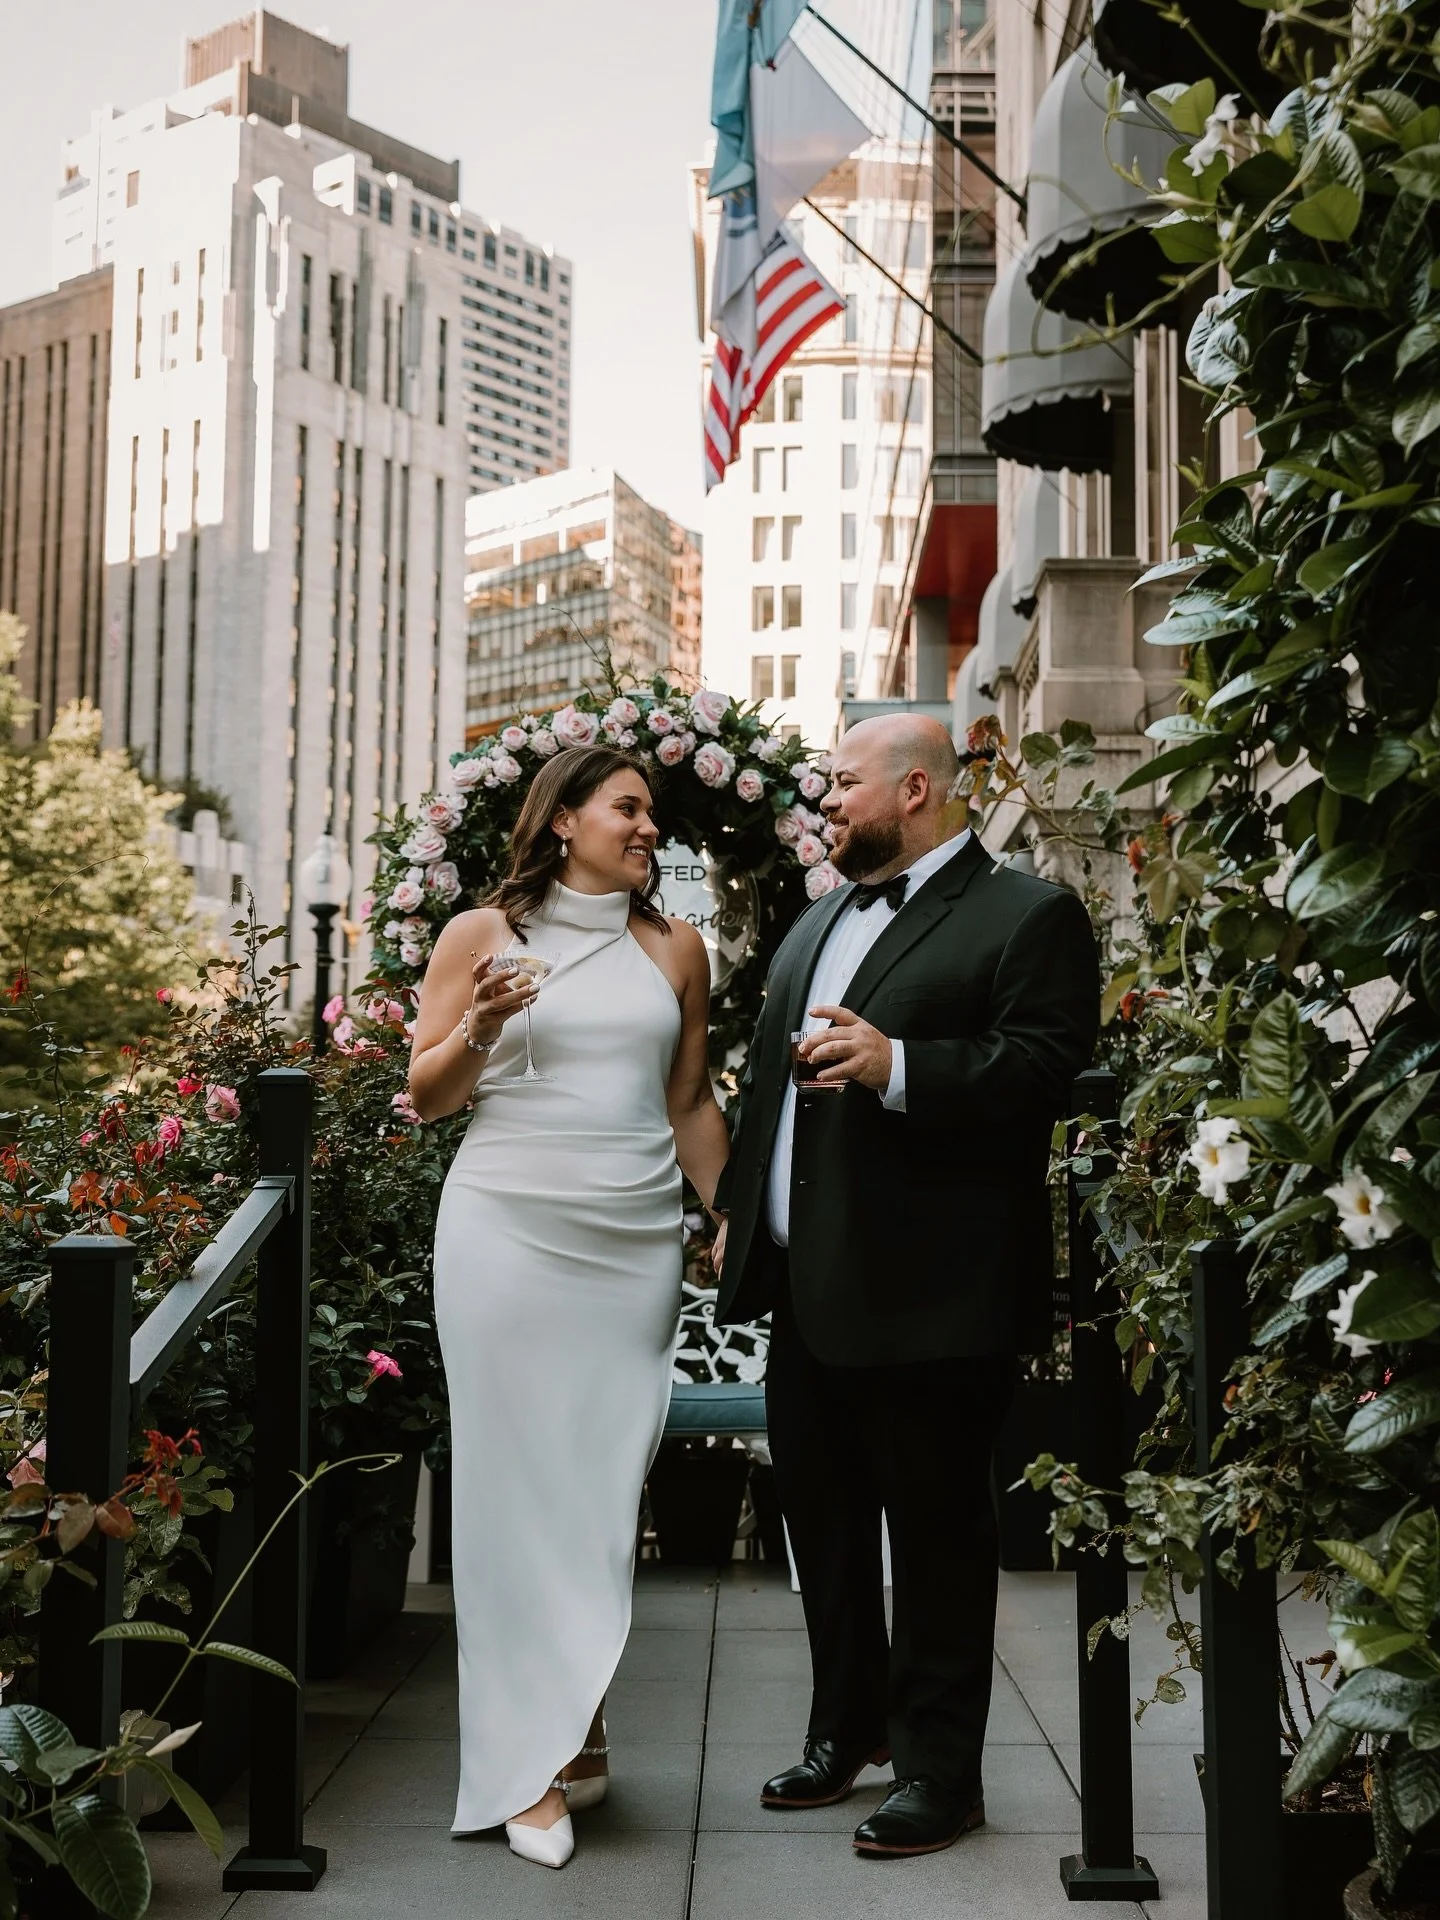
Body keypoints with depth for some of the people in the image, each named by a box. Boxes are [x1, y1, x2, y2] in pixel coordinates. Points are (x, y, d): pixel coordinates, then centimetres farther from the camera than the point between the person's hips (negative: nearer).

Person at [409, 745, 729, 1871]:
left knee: (607, 1483, 2)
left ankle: (574, 1723, 18)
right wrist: (481, 1027, -12)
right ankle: (530, 1763, 8)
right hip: (507, 1230, -2)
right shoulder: (483, 934, 4)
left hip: (635, 1240, 2)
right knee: (519, 1480, -1)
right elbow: (429, 1096, 6)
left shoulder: (672, 948, 12)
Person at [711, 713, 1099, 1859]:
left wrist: (897, 1065, -28)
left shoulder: (1026, 917, -7)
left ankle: (941, 1770, 18)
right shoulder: (818, 923, 19)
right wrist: (736, 1208, 19)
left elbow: (1045, 1070, -18)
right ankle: (849, 1725, 35)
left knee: (937, 1529, 4)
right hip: (806, 1285, 8)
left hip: (930, 1294, -8)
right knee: (821, 1512, 17)